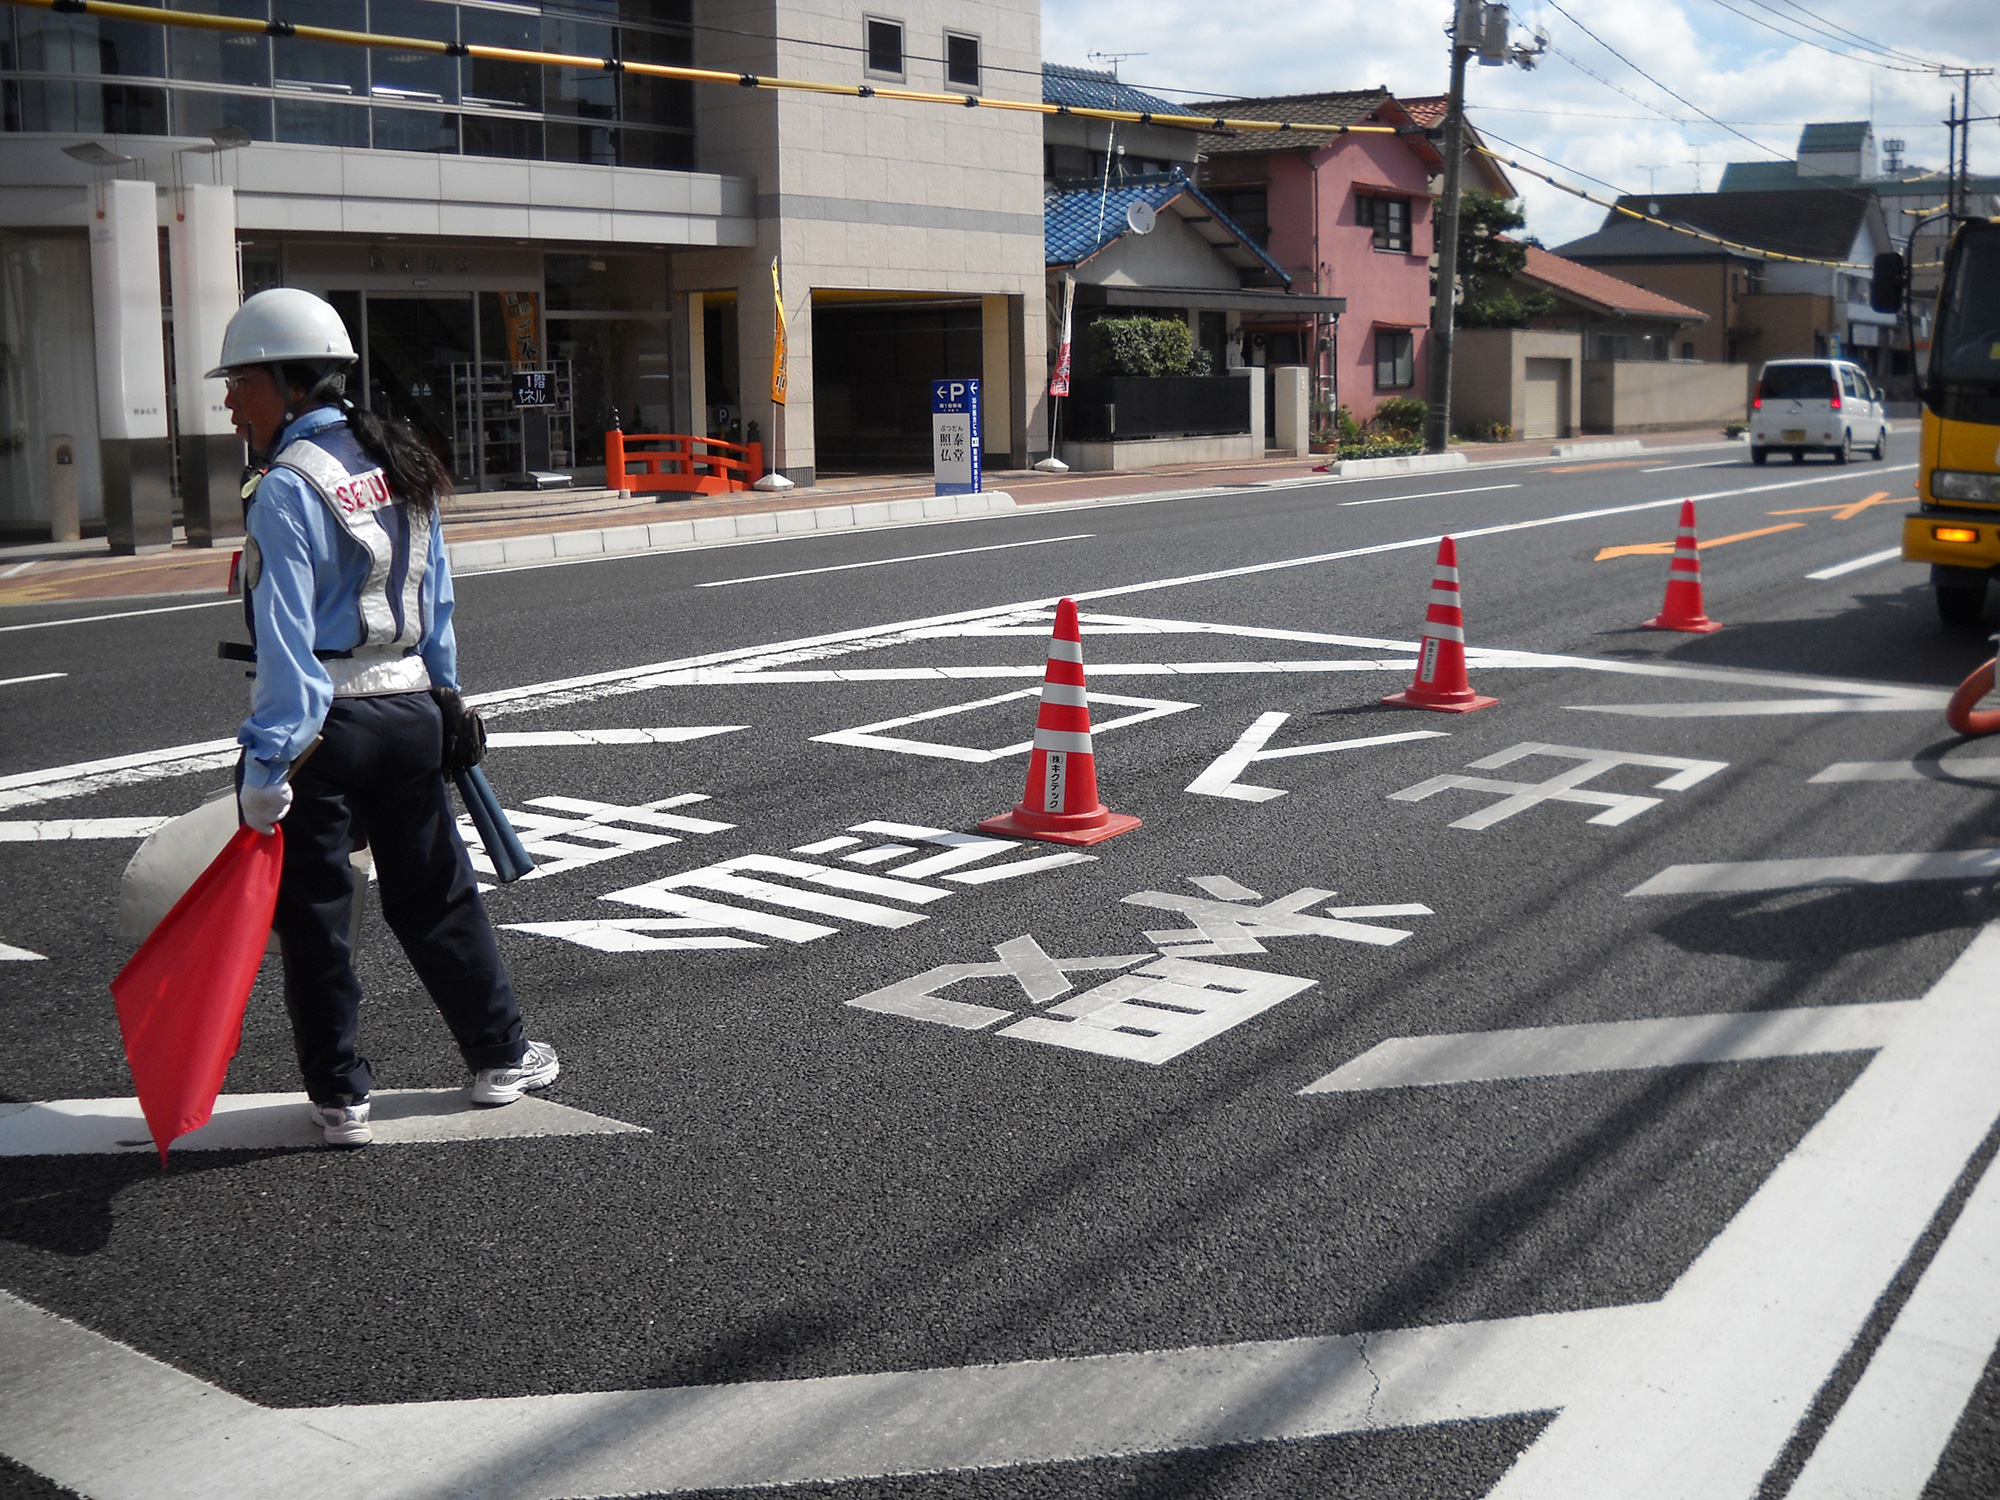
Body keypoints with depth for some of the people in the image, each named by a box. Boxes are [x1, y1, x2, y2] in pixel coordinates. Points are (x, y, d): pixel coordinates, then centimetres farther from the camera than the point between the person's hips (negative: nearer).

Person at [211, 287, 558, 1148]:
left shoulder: (287, 487, -15)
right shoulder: (396, 465, 8)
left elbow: (286, 641, -21)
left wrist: (265, 767, -20)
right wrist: (443, 696, 23)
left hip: (321, 722, -7)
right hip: (411, 710, 7)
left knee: (312, 915, 7)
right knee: (435, 895, 19)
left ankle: (340, 1097, 15)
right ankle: (501, 1055, 29)